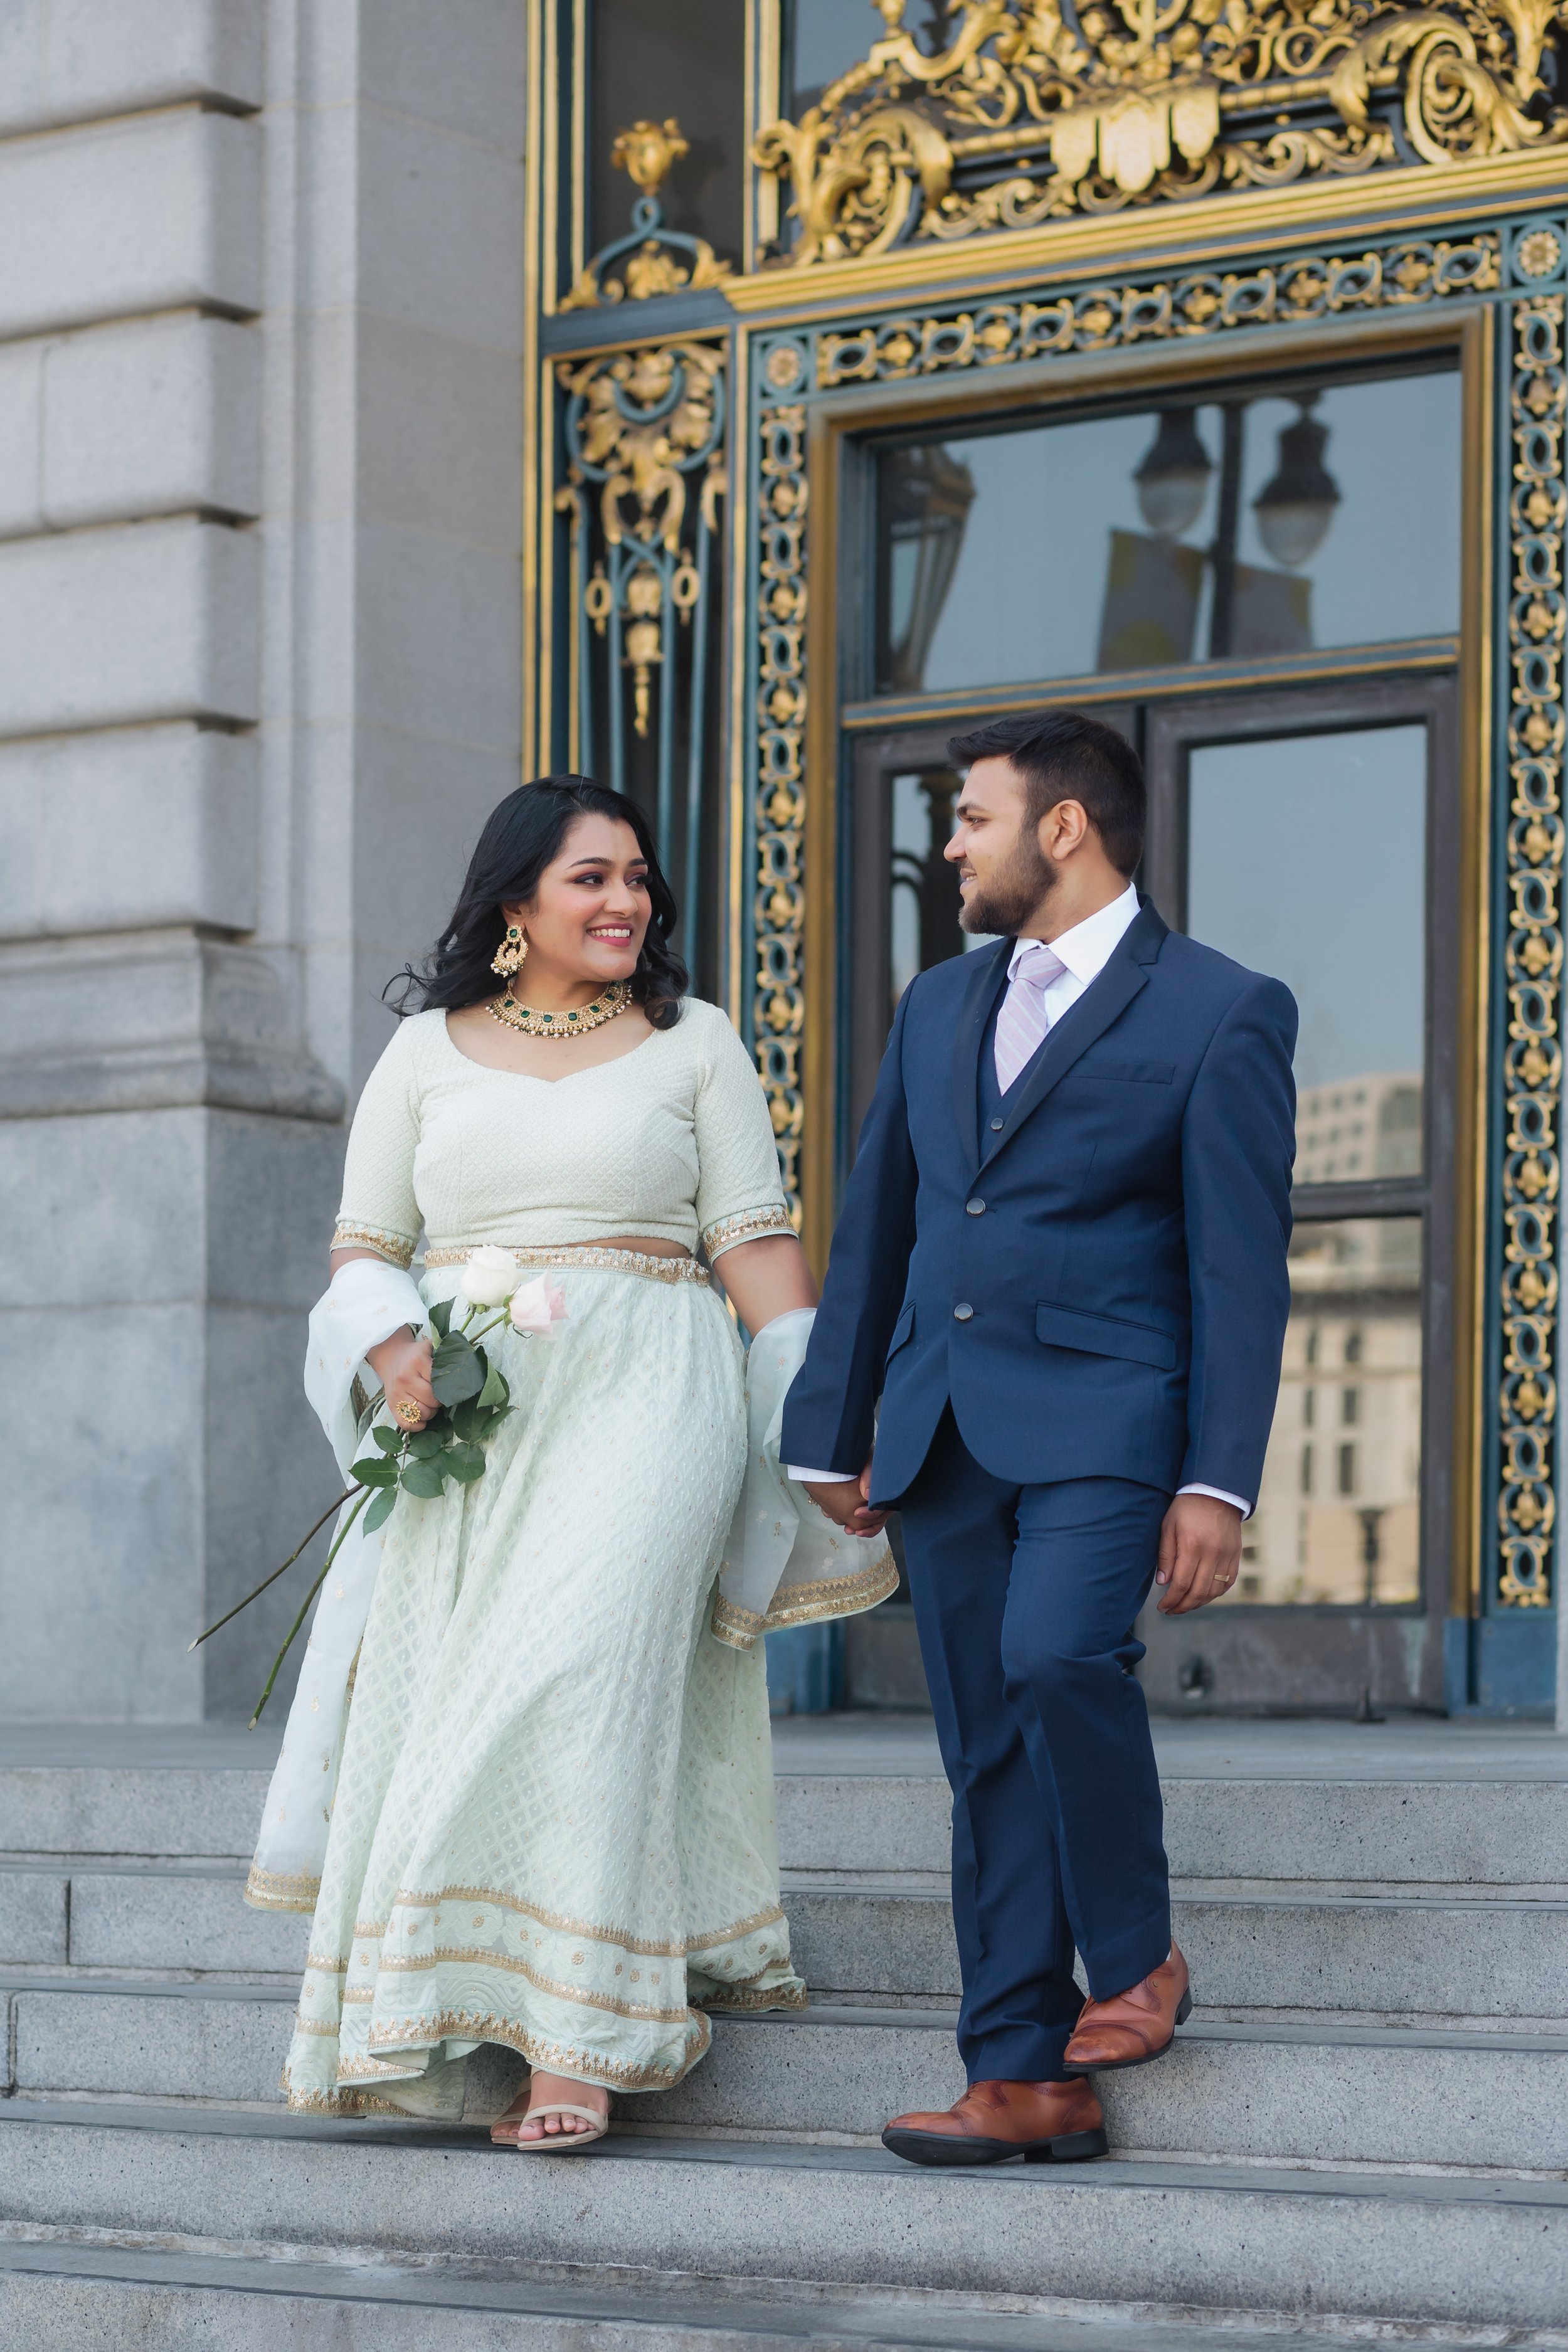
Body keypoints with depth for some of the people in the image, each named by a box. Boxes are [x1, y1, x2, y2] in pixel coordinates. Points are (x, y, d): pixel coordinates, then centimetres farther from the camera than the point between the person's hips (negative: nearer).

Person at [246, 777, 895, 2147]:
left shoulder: (692, 1043, 10)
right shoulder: (428, 1051, 14)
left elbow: (758, 1244, 6)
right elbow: (364, 1248, 14)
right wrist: (392, 1352, -8)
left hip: (640, 1397, -3)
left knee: (577, 1673, -18)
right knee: (436, 1695, -2)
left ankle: (574, 2044, -19)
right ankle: (444, 2015, 12)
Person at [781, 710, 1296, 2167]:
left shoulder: (1219, 1014, -3)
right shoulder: (938, 1007, 16)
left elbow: (1240, 1268, -7)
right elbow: (874, 1229, 20)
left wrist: (1218, 1484, -13)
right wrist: (829, 1436, 18)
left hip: (1102, 1417, -6)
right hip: (941, 1430, 6)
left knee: (1058, 1657, -27)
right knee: (988, 1759, 3)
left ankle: (1136, 1958, -6)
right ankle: (1023, 2080, 5)